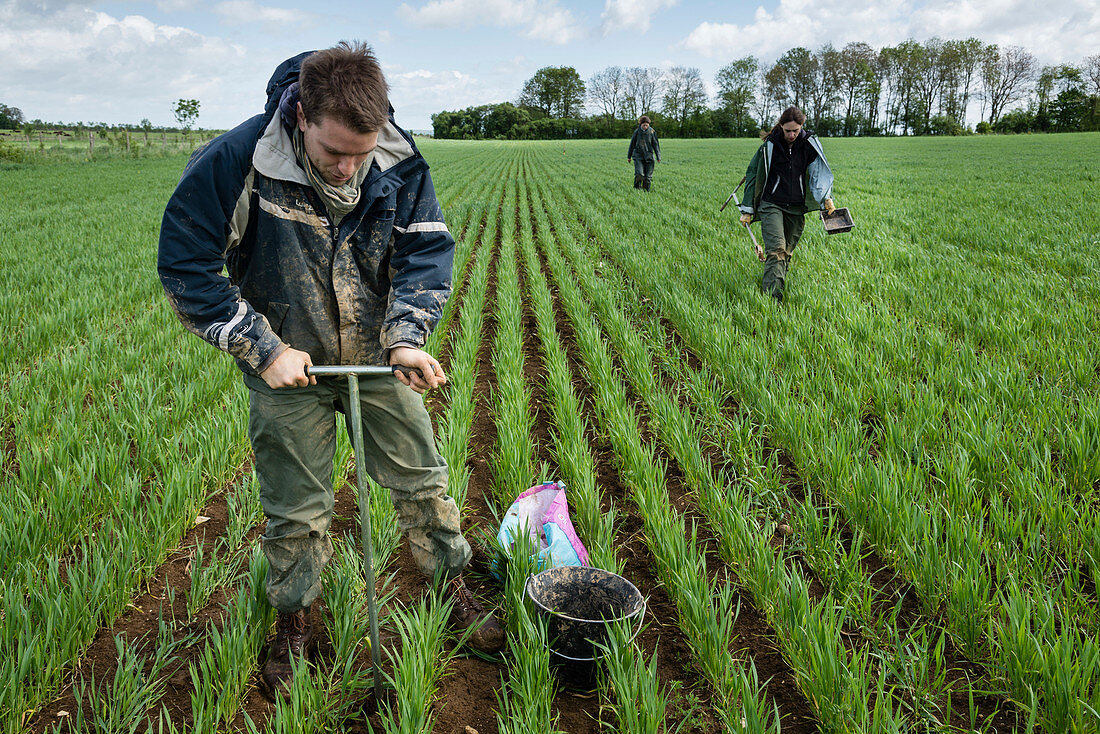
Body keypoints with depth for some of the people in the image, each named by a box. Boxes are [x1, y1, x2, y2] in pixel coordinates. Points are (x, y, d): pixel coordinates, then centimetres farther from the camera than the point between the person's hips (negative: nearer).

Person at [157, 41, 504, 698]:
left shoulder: (401, 163, -15)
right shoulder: (236, 161, -22)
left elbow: (427, 248, -7)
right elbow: (185, 265, -15)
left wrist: (407, 336, -23)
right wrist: (263, 350, -18)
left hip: (378, 356, 2)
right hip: (288, 367, -2)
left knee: (422, 478, 12)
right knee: (296, 508, 11)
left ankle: (454, 587, 35)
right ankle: (294, 621, 36)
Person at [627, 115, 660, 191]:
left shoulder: (652, 132, -1)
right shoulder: (637, 132, -1)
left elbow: (656, 145, 3)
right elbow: (632, 144, 9)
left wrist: (658, 157, -1)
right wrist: (629, 156, 15)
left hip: (649, 156, 1)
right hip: (638, 156, -1)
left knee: (648, 176, 2)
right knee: (639, 174, -16)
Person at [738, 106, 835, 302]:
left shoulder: (810, 144, 1)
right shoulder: (769, 146, -5)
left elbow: (820, 172, 7)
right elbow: (752, 175, 4)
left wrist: (826, 197, -12)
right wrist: (747, 210, 4)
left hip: (797, 209, 3)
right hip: (771, 205, -3)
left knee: (787, 251, 11)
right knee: (776, 249, -18)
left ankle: (779, 283, 30)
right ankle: (771, 294, -24)